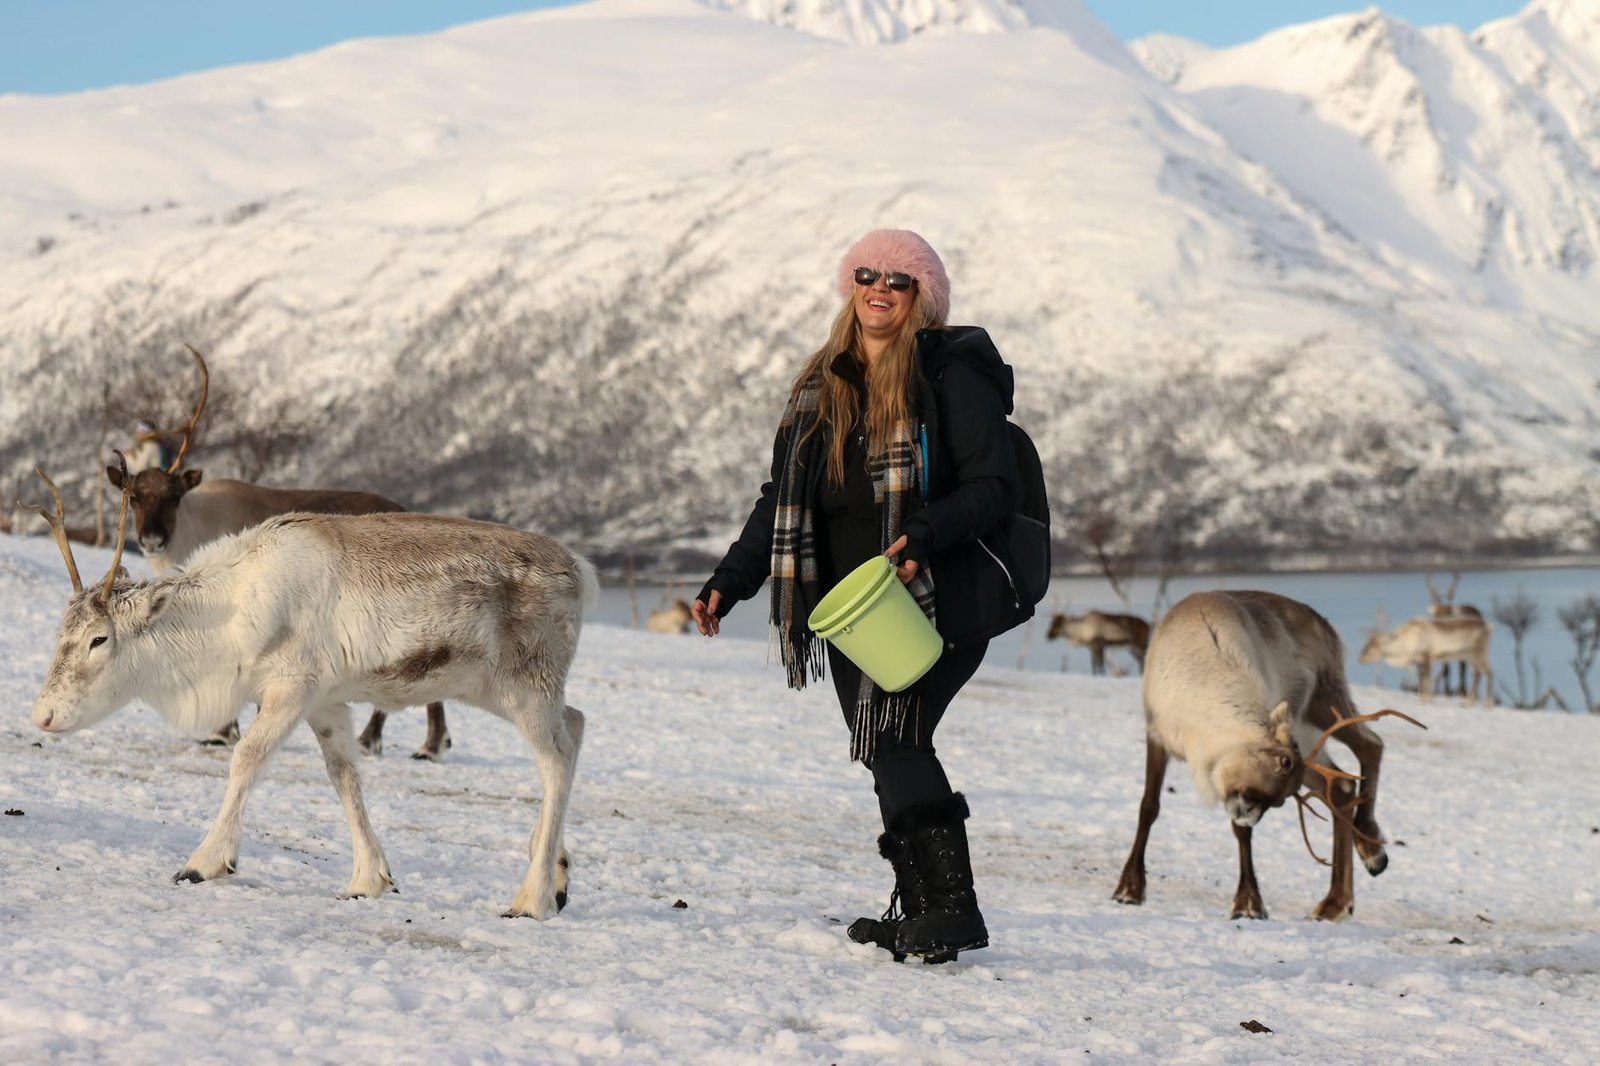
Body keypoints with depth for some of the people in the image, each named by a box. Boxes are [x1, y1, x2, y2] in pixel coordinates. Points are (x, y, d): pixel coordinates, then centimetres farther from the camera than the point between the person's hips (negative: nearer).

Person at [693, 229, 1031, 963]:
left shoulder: (953, 377, -3)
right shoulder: (823, 391, 16)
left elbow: (993, 488, -10)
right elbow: (782, 502, 18)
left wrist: (928, 535, -27)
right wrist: (727, 584, 9)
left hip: (939, 600, -6)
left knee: (895, 737, -19)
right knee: (887, 755, 3)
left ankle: (948, 911, -15)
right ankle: (918, 913, 9)